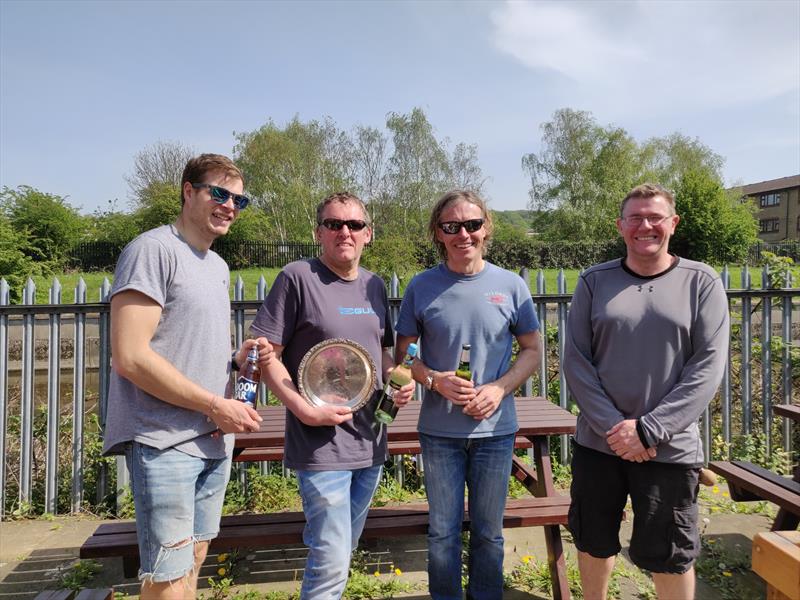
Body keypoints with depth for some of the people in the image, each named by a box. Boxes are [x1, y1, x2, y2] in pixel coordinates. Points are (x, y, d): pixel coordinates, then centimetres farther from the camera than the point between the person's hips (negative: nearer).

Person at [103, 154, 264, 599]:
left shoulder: (219, 266, 15)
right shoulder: (154, 250, -12)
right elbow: (130, 357, -20)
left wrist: (240, 358, 1)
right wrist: (216, 405, -16)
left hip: (216, 440, 8)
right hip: (164, 442, -8)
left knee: (193, 562, 19)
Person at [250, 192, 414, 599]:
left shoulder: (374, 285, 8)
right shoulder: (297, 277, -11)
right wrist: (304, 410, -20)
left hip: (370, 443, 7)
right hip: (321, 445, -6)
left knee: (341, 551, 22)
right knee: (332, 565, -2)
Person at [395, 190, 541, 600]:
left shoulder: (511, 285, -3)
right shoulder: (421, 287, -4)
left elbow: (531, 350, 4)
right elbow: (404, 353, 2)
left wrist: (499, 388, -13)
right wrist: (435, 380, -17)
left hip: (495, 429, 0)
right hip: (439, 431, 0)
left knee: (488, 531, 16)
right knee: (443, 531, 14)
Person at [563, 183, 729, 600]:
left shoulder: (701, 282, -2)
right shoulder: (594, 281, 1)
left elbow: (708, 367, -8)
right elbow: (575, 361, -3)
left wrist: (649, 430, -15)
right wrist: (613, 425, -13)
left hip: (670, 449, -1)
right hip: (597, 443, 2)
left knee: (669, 555, 13)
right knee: (594, 543, 16)